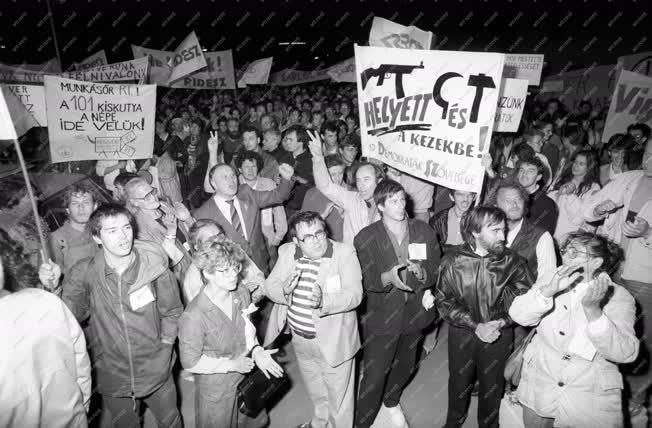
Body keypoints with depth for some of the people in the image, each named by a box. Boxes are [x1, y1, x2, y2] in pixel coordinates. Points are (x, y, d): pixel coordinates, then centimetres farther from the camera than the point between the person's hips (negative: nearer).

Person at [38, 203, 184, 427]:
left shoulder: (154, 266, -18)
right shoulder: (84, 272, -15)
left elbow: (172, 312, -5)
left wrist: (164, 345, -8)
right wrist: (53, 288, -23)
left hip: (157, 372, -1)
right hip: (113, 375, 1)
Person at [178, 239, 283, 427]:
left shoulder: (242, 294, -10)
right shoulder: (194, 316, -30)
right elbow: (190, 362, -20)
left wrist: (257, 351, -13)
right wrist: (231, 365, -20)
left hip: (246, 378, 6)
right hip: (216, 391, -5)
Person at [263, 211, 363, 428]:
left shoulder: (345, 253, -19)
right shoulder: (287, 251, -5)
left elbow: (354, 294, -26)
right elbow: (269, 286, -6)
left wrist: (323, 301, -44)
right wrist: (284, 290, -29)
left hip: (333, 341, -5)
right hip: (299, 339, 5)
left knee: (339, 394, 16)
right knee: (315, 390, 30)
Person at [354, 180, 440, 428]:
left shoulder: (424, 231, -3)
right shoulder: (366, 238, -13)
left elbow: (437, 270, 0)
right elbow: (364, 282, -13)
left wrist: (423, 273, -22)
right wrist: (387, 277, -33)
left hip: (414, 312, 4)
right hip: (381, 316, -4)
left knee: (405, 367, 24)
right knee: (374, 377, 1)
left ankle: (391, 402, 54)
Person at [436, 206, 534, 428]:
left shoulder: (513, 261, -13)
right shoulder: (452, 260, -14)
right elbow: (444, 301, -12)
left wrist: (501, 322, -22)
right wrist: (476, 326, -19)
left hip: (500, 335, 0)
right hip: (461, 333, 1)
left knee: (492, 385, 19)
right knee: (459, 382, 21)